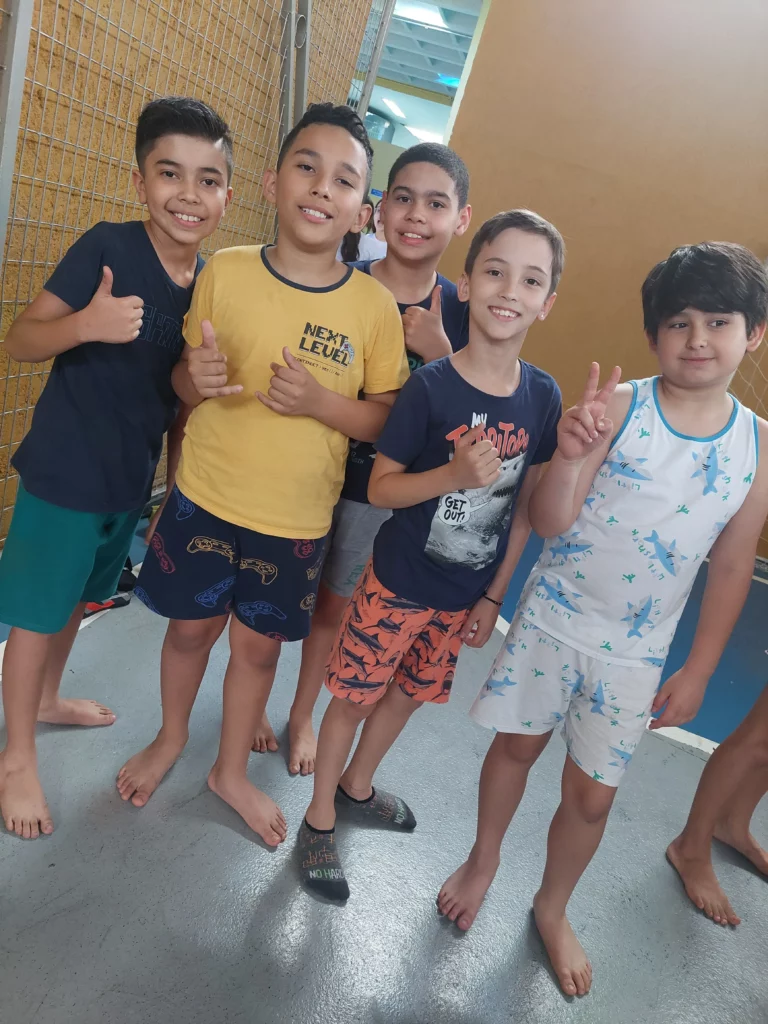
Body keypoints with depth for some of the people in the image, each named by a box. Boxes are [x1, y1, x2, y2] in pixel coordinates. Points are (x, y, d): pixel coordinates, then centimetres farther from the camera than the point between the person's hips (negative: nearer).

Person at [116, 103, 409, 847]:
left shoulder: (375, 307, -9)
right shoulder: (224, 271, -7)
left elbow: (389, 420, -5)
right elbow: (184, 384, 3)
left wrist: (322, 402, -22)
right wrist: (196, 378, -21)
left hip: (297, 520, 0)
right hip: (205, 498, 1)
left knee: (259, 644, 15)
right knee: (192, 626, 18)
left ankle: (232, 771, 42)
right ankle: (171, 737, 49)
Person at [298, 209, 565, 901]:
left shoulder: (543, 396, -6)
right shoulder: (430, 386, -18)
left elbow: (528, 504, 2)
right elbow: (380, 487, -14)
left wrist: (495, 594, 3)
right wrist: (453, 474, -31)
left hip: (467, 595, 5)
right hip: (398, 584, -4)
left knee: (408, 692, 22)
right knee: (354, 695, 9)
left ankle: (357, 788, 49)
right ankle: (320, 819, 34)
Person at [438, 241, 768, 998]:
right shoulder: (617, 405, -14)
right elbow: (549, 522, -16)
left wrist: (697, 670, 4)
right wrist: (567, 455, -36)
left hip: (636, 652, 2)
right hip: (550, 620, -1)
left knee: (592, 794, 15)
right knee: (516, 745, 17)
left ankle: (552, 911, 43)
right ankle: (483, 861, 47)